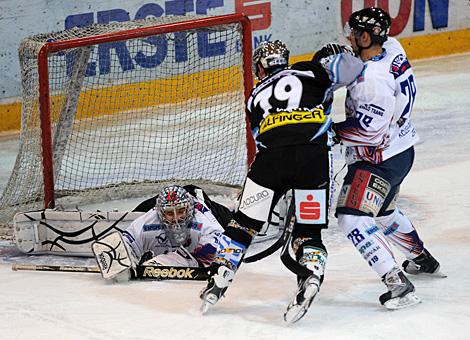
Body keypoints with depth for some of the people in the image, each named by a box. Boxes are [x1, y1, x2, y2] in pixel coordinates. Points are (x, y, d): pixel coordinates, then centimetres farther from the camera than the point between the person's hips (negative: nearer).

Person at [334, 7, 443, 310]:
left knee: (353, 217, -17)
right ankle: (422, 260, 48)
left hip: (381, 160, -10)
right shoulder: (392, 47, -4)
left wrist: (330, 133, -21)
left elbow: (369, 131, -30)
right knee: (382, 210, 30)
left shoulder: (372, 81, -31)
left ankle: (399, 285, -20)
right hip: (399, 148, 10)